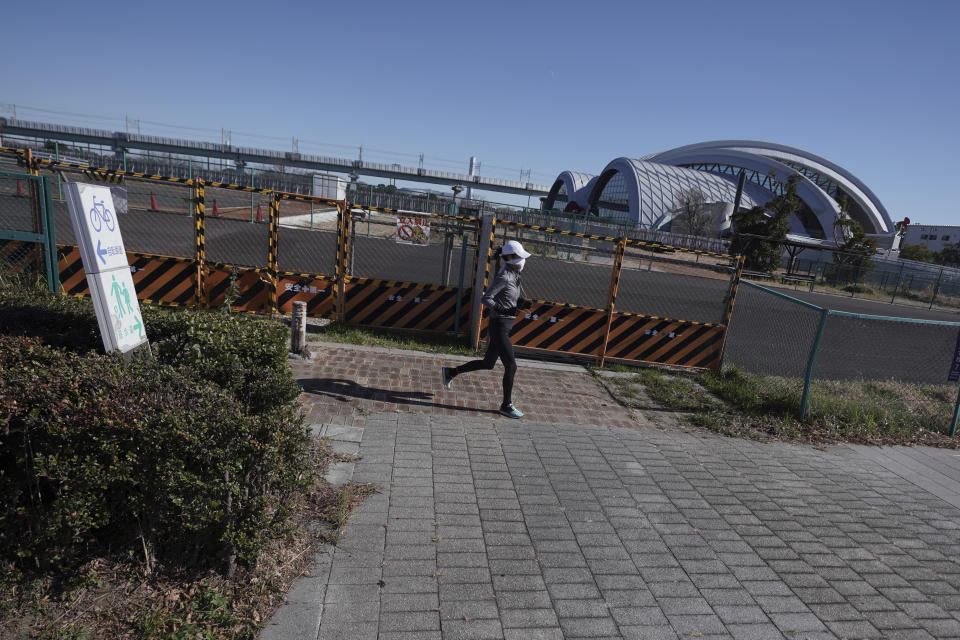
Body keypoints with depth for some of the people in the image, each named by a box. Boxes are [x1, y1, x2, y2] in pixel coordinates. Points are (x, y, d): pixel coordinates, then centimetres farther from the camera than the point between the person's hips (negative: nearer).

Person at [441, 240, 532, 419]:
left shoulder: (514, 276, 11)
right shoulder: (503, 277, -17)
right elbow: (485, 299, -19)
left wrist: (521, 303, 3)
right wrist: (505, 310, -28)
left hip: (505, 325, 10)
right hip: (499, 326, -10)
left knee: (488, 364, 18)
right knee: (511, 366, -4)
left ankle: (450, 372, 31)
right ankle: (507, 405, 11)